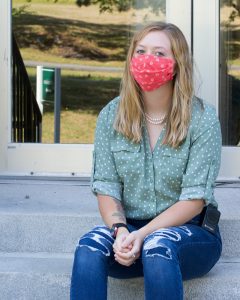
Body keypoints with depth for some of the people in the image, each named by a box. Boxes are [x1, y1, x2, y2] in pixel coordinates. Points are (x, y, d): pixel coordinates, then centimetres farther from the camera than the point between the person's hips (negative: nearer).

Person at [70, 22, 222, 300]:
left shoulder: (202, 118, -7)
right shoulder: (111, 115, 3)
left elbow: (194, 198, -11)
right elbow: (106, 187, -1)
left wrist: (144, 234, -22)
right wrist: (120, 230, -21)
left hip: (190, 230, -2)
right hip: (128, 227, 3)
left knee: (157, 246, -36)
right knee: (90, 245, -29)